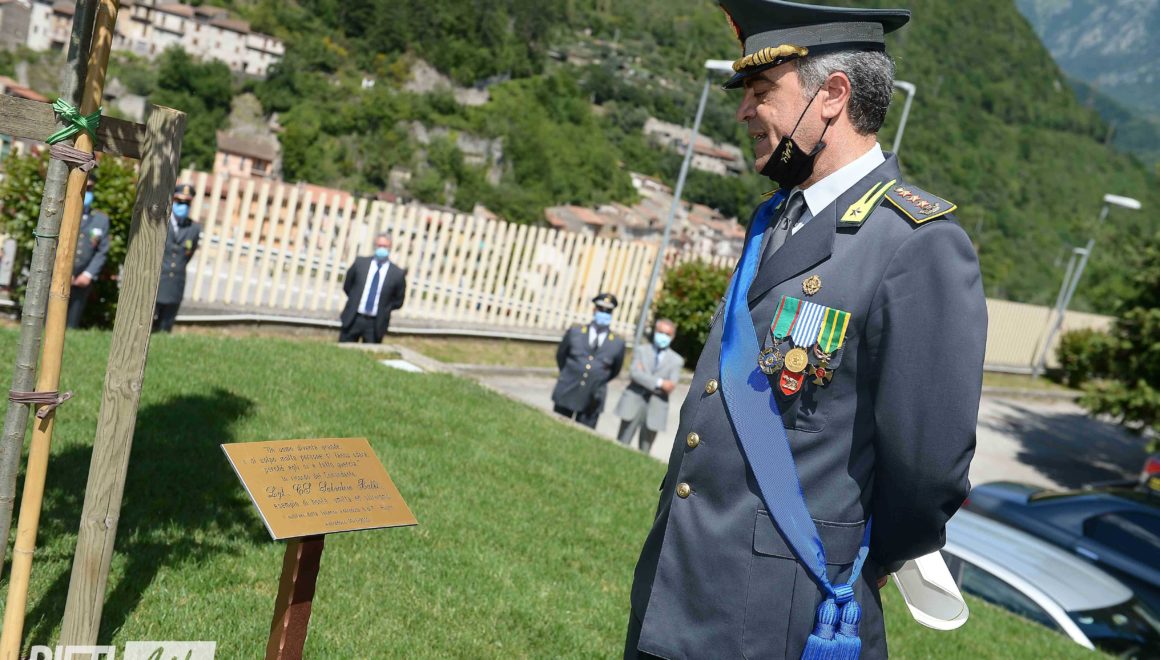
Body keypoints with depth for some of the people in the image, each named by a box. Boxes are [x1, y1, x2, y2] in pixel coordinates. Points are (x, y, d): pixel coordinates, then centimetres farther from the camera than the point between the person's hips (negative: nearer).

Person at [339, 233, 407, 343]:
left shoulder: (397, 274, -5)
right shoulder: (360, 263, 2)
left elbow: (398, 301, 6)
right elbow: (347, 285, 15)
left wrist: (383, 309, 0)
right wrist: (355, 300, 8)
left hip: (376, 324, -2)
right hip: (353, 319, 2)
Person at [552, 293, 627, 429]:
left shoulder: (618, 343, -2)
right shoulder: (574, 332, 0)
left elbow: (615, 371, 12)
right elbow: (560, 356, 14)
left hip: (591, 401, -1)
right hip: (566, 396, 1)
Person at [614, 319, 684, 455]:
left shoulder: (676, 360, 7)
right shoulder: (641, 351, 8)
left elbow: (671, 386, -7)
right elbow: (634, 373, -10)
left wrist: (644, 377, -10)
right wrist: (659, 382, -19)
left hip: (655, 409, 0)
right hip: (634, 402, 0)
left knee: (644, 450, 5)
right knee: (621, 445, 3)